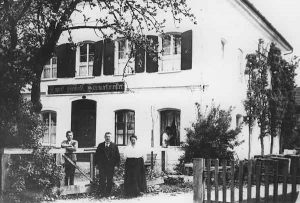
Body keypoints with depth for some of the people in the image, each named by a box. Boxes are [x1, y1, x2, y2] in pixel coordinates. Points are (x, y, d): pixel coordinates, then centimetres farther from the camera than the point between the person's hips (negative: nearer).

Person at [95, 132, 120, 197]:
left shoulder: (114, 146, 4)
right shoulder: (100, 145, 7)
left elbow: (117, 156, 3)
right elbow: (96, 155, 10)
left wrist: (116, 165, -4)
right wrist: (96, 163, 3)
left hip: (111, 166, 0)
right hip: (102, 166, 0)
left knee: (110, 180, 4)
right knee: (102, 180, 0)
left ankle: (108, 193, 14)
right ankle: (102, 193, 8)